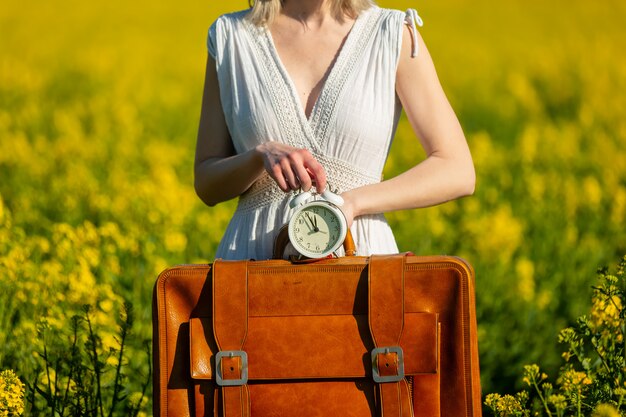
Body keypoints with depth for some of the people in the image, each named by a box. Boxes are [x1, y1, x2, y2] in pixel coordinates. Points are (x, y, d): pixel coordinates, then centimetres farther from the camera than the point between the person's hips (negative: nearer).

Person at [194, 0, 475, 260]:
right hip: (253, 253, 1)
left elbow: (457, 173, -1)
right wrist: (262, 154, -12)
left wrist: (351, 202, -14)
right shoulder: (230, 36, 7)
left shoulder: (396, 36, 3)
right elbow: (207, 185, 9)